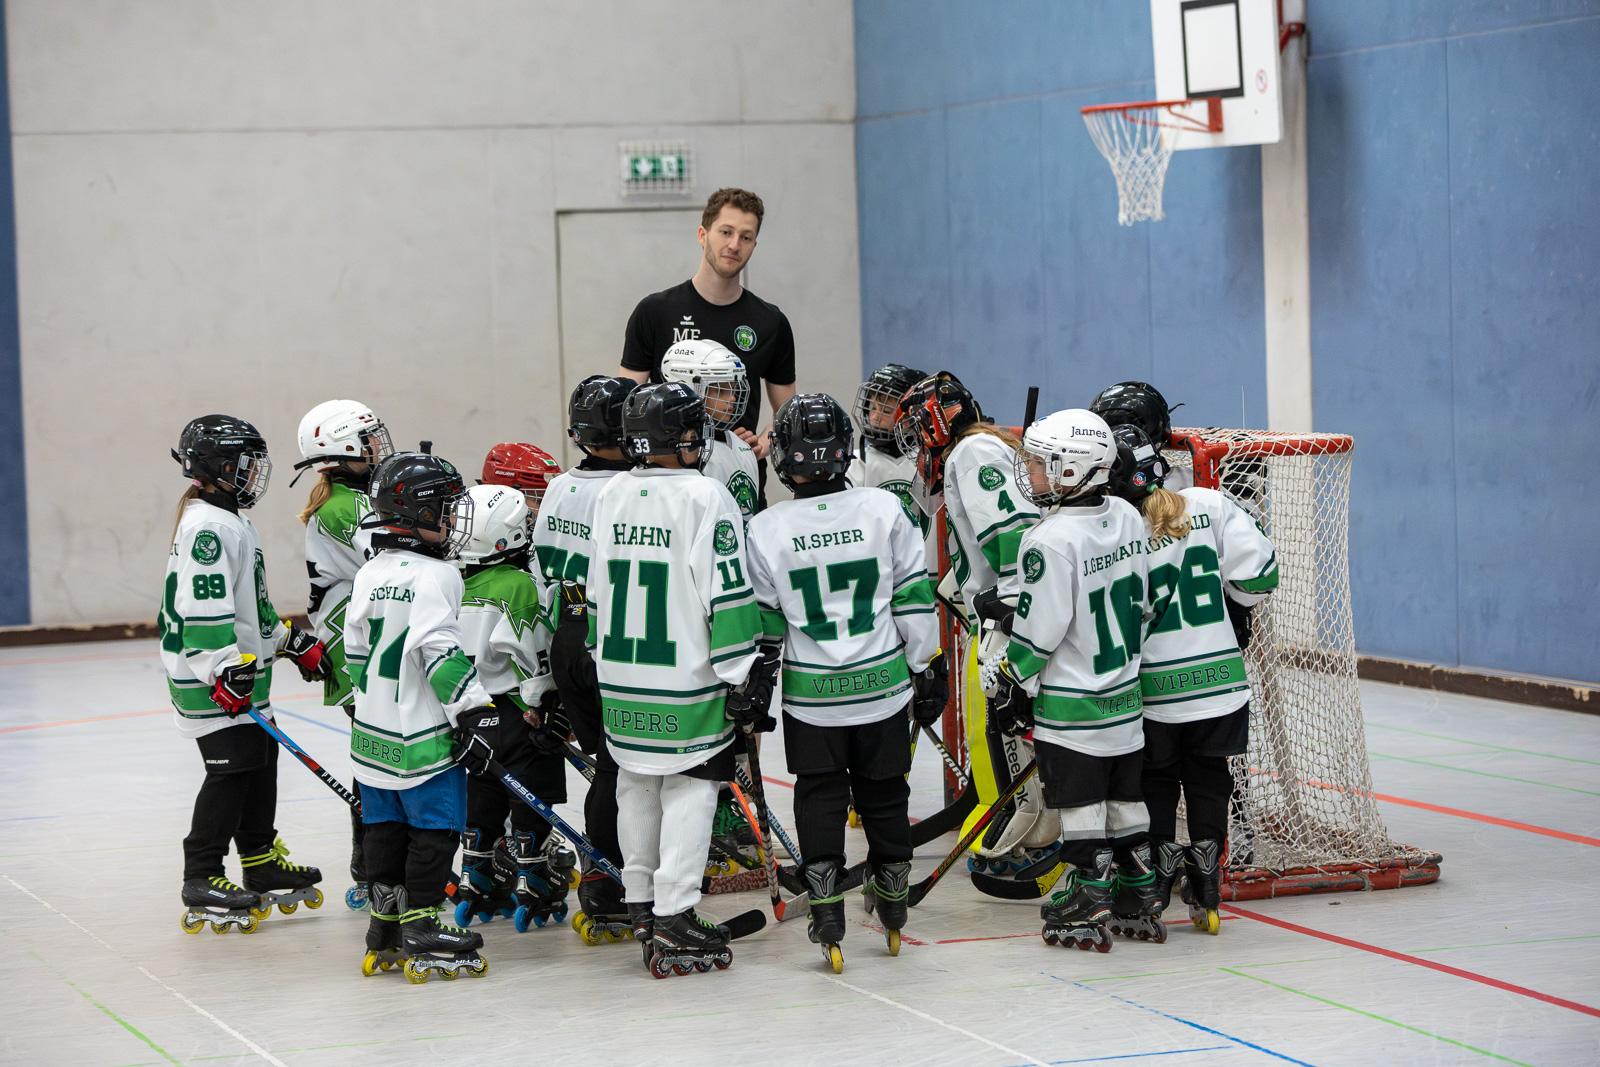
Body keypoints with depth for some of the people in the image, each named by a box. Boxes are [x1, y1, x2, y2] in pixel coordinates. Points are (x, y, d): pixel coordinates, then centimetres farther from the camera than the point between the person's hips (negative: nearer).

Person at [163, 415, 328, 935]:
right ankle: (202, 881, -4)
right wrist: (225, 670, -30)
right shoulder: (208, 527, -18)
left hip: (243, 675, 11)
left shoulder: (232, 523, 17)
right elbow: (204, 607, -26)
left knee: (261, 760, 15)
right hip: (212, 681, -11)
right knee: (231, 770, -9)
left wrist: (296, 643, 27)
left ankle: (263, 865, 26)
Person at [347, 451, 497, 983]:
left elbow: (355, 653, 16)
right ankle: (421, 929, 1)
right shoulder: (433, 576, -16)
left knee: (386, 828, 14)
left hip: (374, 734, 9)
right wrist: (475, 715, -21)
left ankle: (385, 929, 19)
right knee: (434, 828, -1)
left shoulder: (369, 574, 10)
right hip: (425, 736, -9)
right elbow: (442, 654, -23)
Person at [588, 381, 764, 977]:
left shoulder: (610, 497, 5)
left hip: (620, 679, 6)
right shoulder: (704, 499, -14)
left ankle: (641, 902, 29)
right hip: (685, 678, -6)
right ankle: (674, 919, -5)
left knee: (637, 782, 19)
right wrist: (741, 677, -11)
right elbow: (729, 596, -16)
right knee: (688, 789, -1)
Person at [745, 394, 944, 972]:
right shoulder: (884, 510, -10)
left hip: (811, 694, -1)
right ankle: (893, 902, 31)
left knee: (819, 796, 12)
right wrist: (927, 668, 7)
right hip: (883, 685, 2)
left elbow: (761, 625, -3)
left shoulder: (767, 530, -12)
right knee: (884, 793, 17)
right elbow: (915, 599, -4)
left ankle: (826, 904, 5)